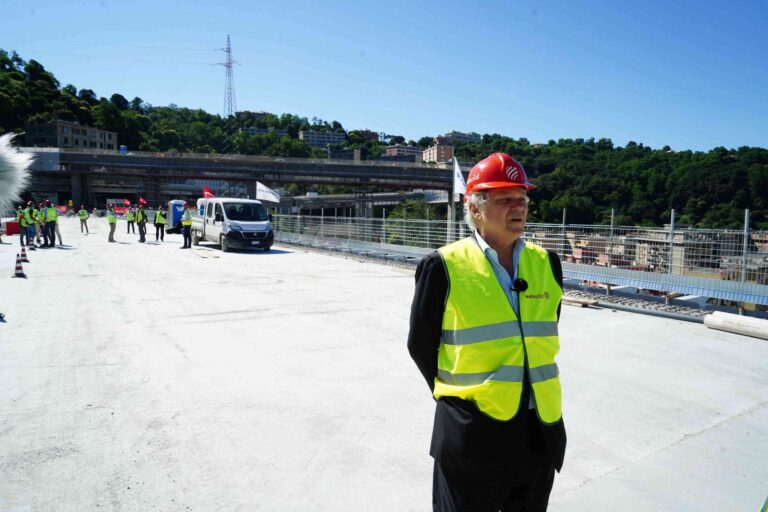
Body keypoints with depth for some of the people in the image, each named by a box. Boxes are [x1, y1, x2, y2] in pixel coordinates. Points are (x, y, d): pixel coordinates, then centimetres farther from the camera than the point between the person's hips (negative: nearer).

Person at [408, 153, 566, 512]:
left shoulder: (546, 263, 1)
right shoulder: (444, 267, -14)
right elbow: (421, 344, -4)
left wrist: (535, 389, 10)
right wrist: (456, 395, 3)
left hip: (541, 431, 5)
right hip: (472, 432, -4)